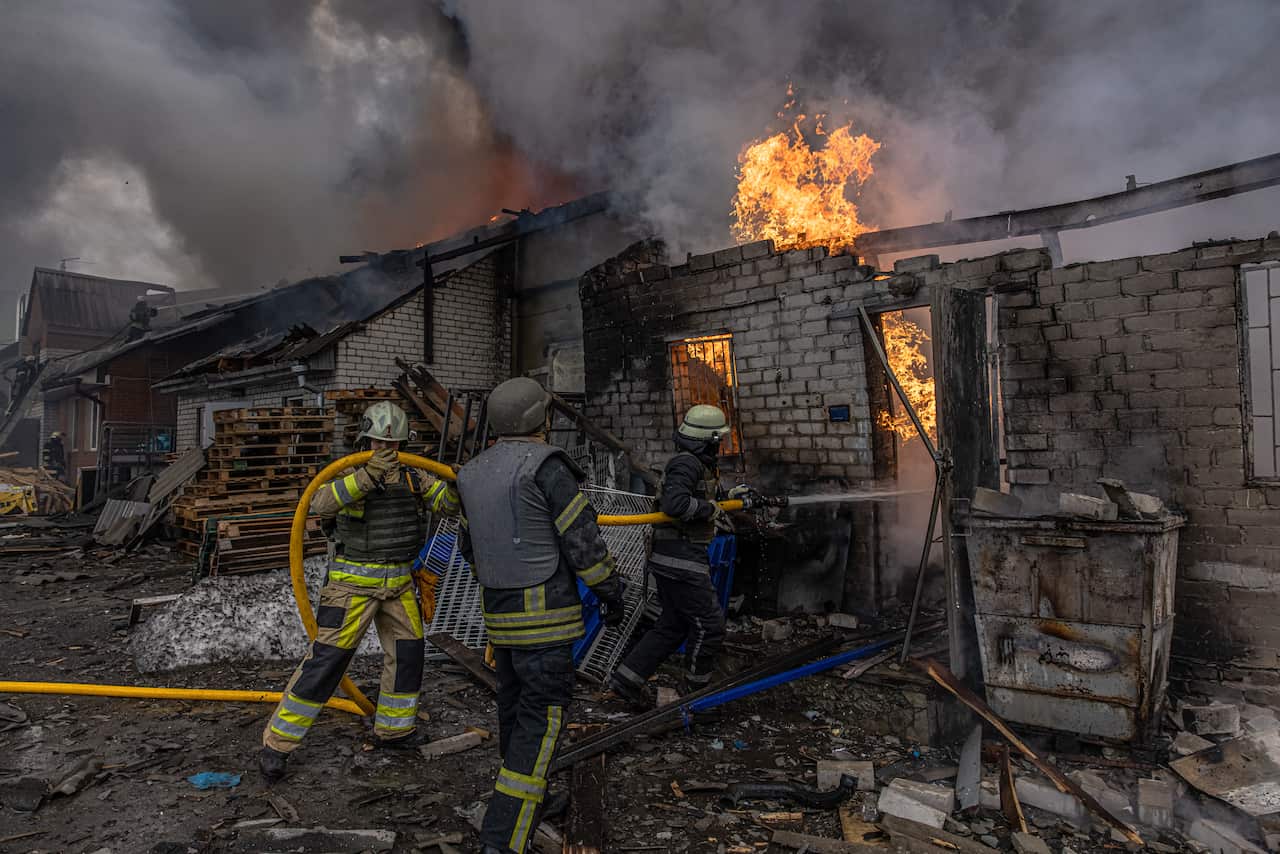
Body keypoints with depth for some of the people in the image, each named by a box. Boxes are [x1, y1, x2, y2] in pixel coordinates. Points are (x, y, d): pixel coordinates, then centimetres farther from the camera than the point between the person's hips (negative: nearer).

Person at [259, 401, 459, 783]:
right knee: (325, 660, -5)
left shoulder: (412, 477, 4)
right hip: (353, 582, -5)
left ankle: (393, 729, 31)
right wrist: (368, 474, -40)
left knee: (408, 654, 11)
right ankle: (276, 742, 9)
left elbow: (448, 503, 1)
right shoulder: (347, 475, -10)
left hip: (399, 582, 5)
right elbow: (322, 504, -29)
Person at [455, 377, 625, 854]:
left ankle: (528, 802, 38)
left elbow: (472, 547, 17)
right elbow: (583, 541, -15)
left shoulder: (477, 474, 7)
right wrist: (612, 594, -3)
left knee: (516, 704, 21)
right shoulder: (546, 466, -17)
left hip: (500, 609, 8)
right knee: (540, 721, -1)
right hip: (545, 614, -8)